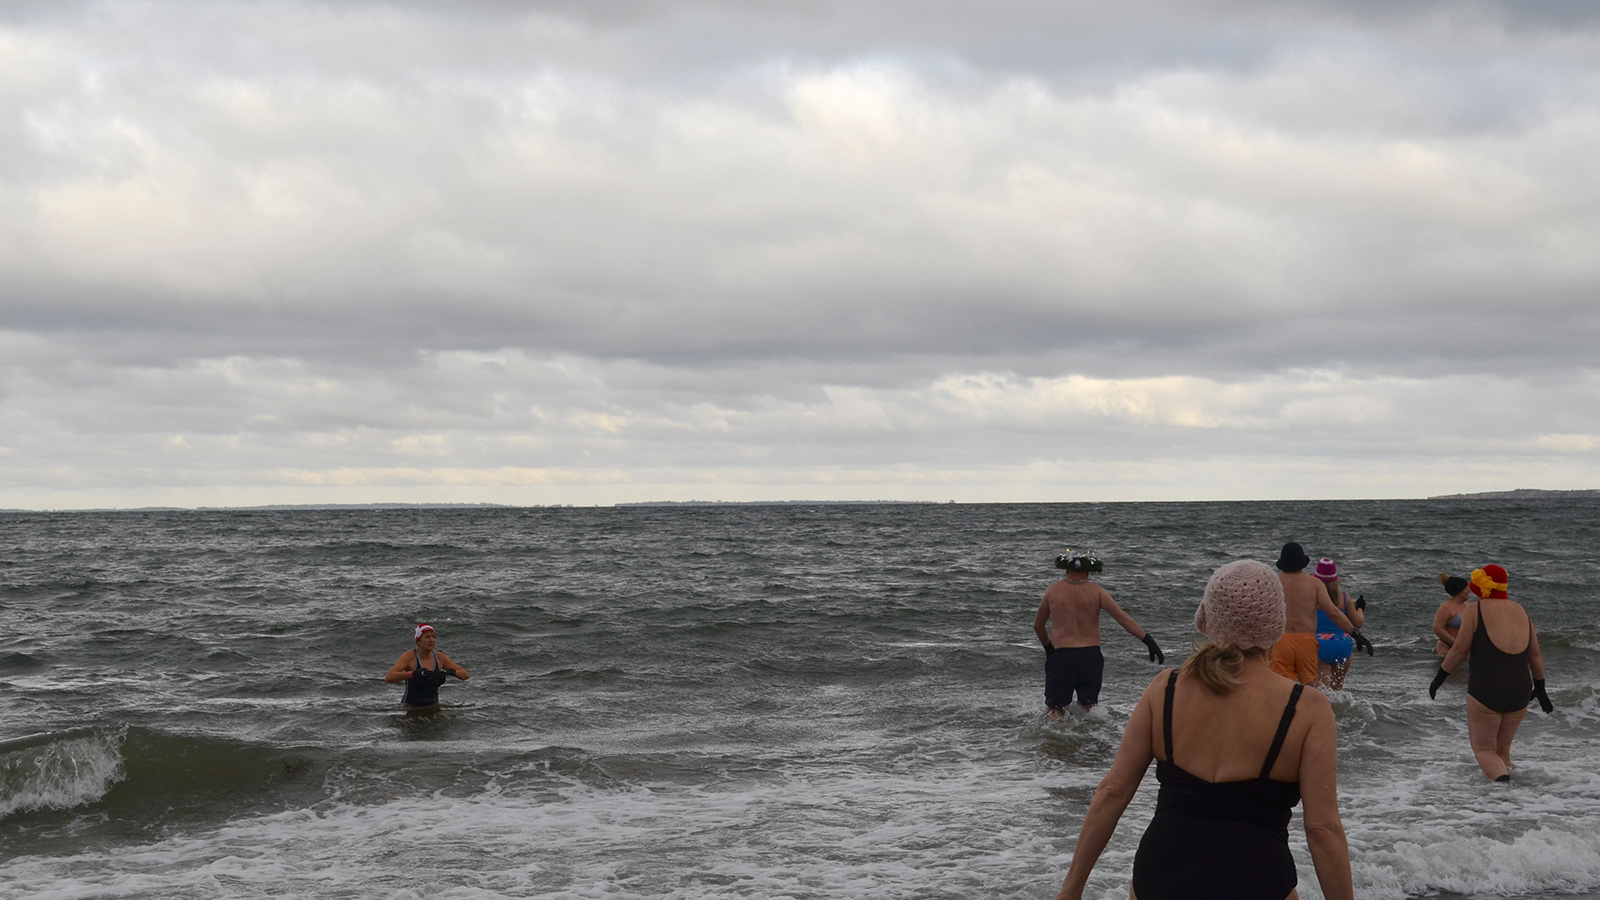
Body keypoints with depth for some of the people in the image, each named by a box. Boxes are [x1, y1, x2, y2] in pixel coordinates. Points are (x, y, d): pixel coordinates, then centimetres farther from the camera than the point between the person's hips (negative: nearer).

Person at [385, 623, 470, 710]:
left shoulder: (439, 657, 3)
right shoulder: (409, 656, -9)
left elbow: (465, 675, 5)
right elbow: (388, 677, -22)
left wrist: (451, 672, -17)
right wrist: (414, 673, -35)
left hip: (433, 705, 4)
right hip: (410, 707, -4)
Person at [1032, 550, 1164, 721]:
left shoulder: (1053, 590, 4)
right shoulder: (1096, 591, 1)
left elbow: (1038, 625, 14)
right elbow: (1122, 617, -7)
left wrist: (1048, 647, 31)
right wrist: (1148, 641, -9)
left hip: (1062, 655, -1)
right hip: (1091, 654, 1)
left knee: (1056, 710, 4)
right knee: (1087, 708, 17)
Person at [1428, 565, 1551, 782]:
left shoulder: (1475, 611, -4)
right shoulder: (1521, 612, 12)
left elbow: (1459, 650, -6)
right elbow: (1535, 656, 15)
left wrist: (1439, 678, 4)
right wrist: (1540, 688, 26)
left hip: (1485, 691, -5)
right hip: (1520, 691, 5)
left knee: (1484, 749, 1)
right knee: (1502, 750, 19)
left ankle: (1504, 780, -26)